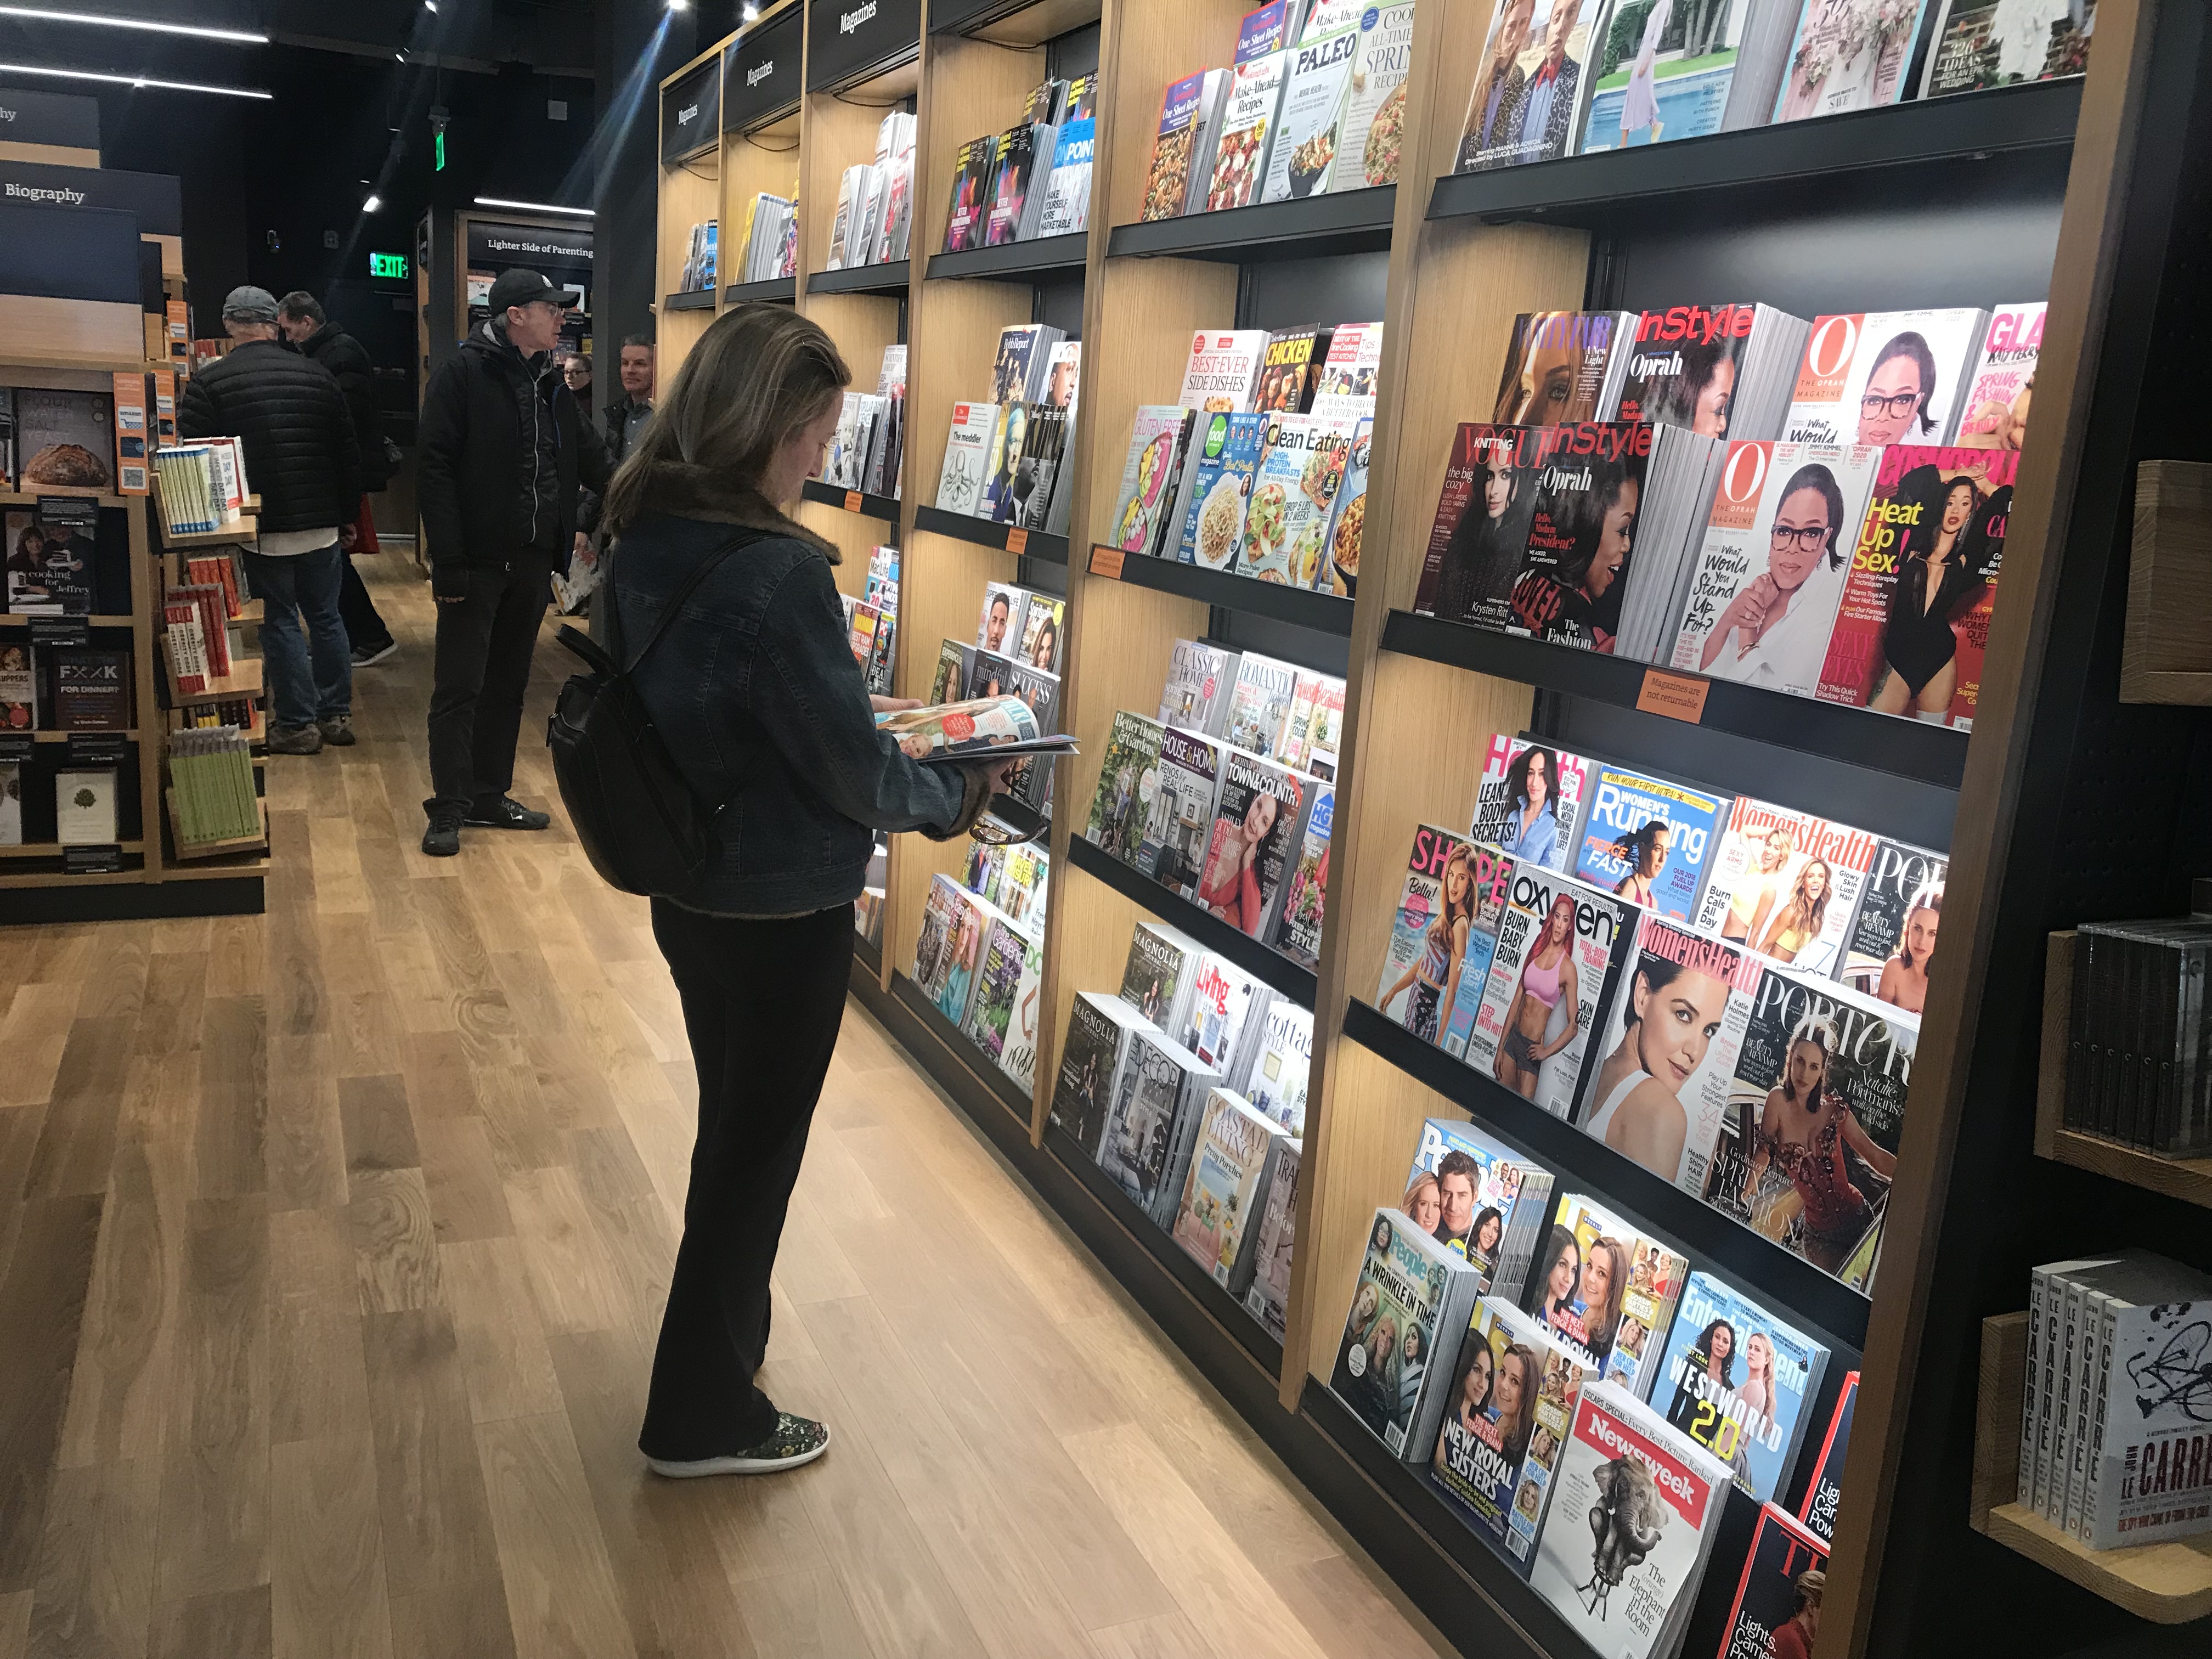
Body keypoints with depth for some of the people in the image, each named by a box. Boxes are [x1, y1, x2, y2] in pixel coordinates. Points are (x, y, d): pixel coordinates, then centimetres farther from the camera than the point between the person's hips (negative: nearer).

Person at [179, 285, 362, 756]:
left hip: (260, 528, -3)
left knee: (280, 623, 5)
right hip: (322, 524, 3)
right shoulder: (317, 375, 3)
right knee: (326, 617, 13)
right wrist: (349, 517, 16)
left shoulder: (207, 383, -5)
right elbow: (348, 455, 7)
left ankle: (298, 724, 8)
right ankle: (336, 716, 19)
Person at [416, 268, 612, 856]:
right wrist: (448, 561, -19)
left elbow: (592, 461, 17)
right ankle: (449, 808, 8)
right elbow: (434, 469, -14)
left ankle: (490, 795, 24)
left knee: (508, 684, 13)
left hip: (532, 562, 7)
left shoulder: (549, 384, 12)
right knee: (459, 688, 0)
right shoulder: (463, 374, -9)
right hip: (476, 563, -7)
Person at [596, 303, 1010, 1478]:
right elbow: (852, 773, -20)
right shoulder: (776, 572, -27)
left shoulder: (645, 542, -1)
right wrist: (954, 797, -3)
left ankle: (726, 1330, 47)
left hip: (687, 890, 8)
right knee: (757, 1151, 10)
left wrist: (846, 704, 13)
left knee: (733, 1127, 26)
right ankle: (704, 1415, 28)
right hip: (782, 911, -8)